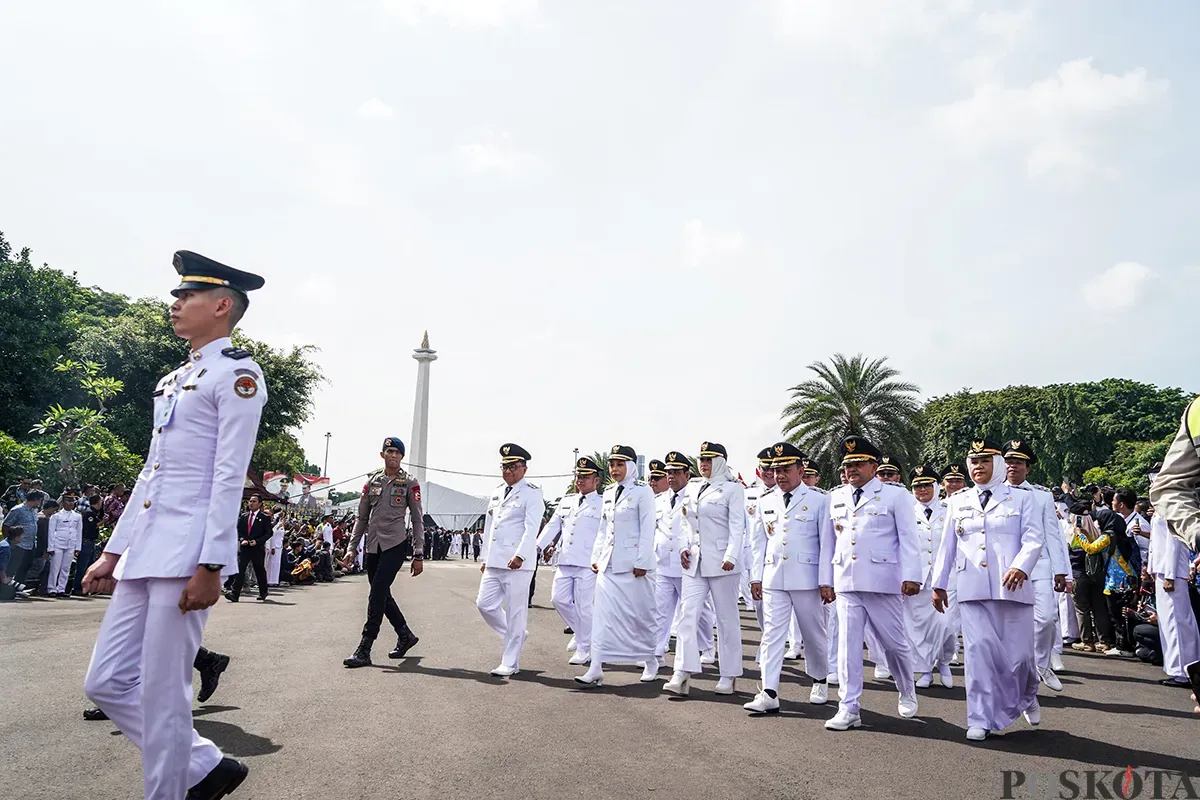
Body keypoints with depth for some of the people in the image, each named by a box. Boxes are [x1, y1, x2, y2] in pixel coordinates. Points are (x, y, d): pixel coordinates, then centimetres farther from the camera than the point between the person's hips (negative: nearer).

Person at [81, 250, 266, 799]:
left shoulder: (236, 373, -7)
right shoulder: (172, 381, 20)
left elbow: (229, 478, -14)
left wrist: (210, 567, -19)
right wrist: (113, 552, 18)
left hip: (186, 554, -9)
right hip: (144, 554, 9)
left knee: (161, 695, -2)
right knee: (107, 682, 11)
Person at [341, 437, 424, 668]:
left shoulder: (410, 483, -1)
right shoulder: (372, 481, 11)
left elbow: (417, 520, -1)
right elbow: (362, 518, 14)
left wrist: (418, 555, -6)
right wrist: (351, 549, 8)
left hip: (395, 546, -5)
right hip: (373, 546, 5)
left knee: (377, 594, -11)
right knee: (381, 595, 11)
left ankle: (364, 650, -8)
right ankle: (405, 635, 29)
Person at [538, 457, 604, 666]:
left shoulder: (602, 504, -1)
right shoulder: (566, 501, 16)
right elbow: (552, 526, 16)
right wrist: (537, 546, 6)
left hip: (587, 563, -6)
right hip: (564, 562, 6)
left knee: (584, 606, -2)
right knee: (558, 599, 4)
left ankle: (584, 649, 11)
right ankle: (580, 632, 27)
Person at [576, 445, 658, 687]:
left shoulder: (642, 491, -6)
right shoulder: (608, 493, 13)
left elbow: (647, 529, -10)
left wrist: (642, 562, -14)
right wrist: (596, 557, 11)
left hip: (633, 563, -6)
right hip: (608, 563, 6)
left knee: (641, 613, 6)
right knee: (603, 613, -1)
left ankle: (650, 661, 25)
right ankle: (596, 669, -2)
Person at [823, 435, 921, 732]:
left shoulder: (896, 495, 2)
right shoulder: (835, 497, 13)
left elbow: (908, 538, -2)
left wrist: (911, 576, -11)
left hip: (882, 582, -3)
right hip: (845, 582, 3)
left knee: (893, 642, 7)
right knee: (848, 644, 0)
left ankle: (907, 693, 35)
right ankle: (848, 709, 5)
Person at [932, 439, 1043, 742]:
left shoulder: (1022, 497, 6)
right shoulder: (957, 501, 14)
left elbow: (1033, 539, -4)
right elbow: (947, 545, 16)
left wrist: (1021, 567, -22)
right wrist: (939, 583, 14)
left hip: (1012, 588, -2)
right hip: (972, 591, 2)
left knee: (1018, 654, 4)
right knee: (979, 653, -4)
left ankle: (1028, 696, 38)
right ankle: (981, 721, 6)